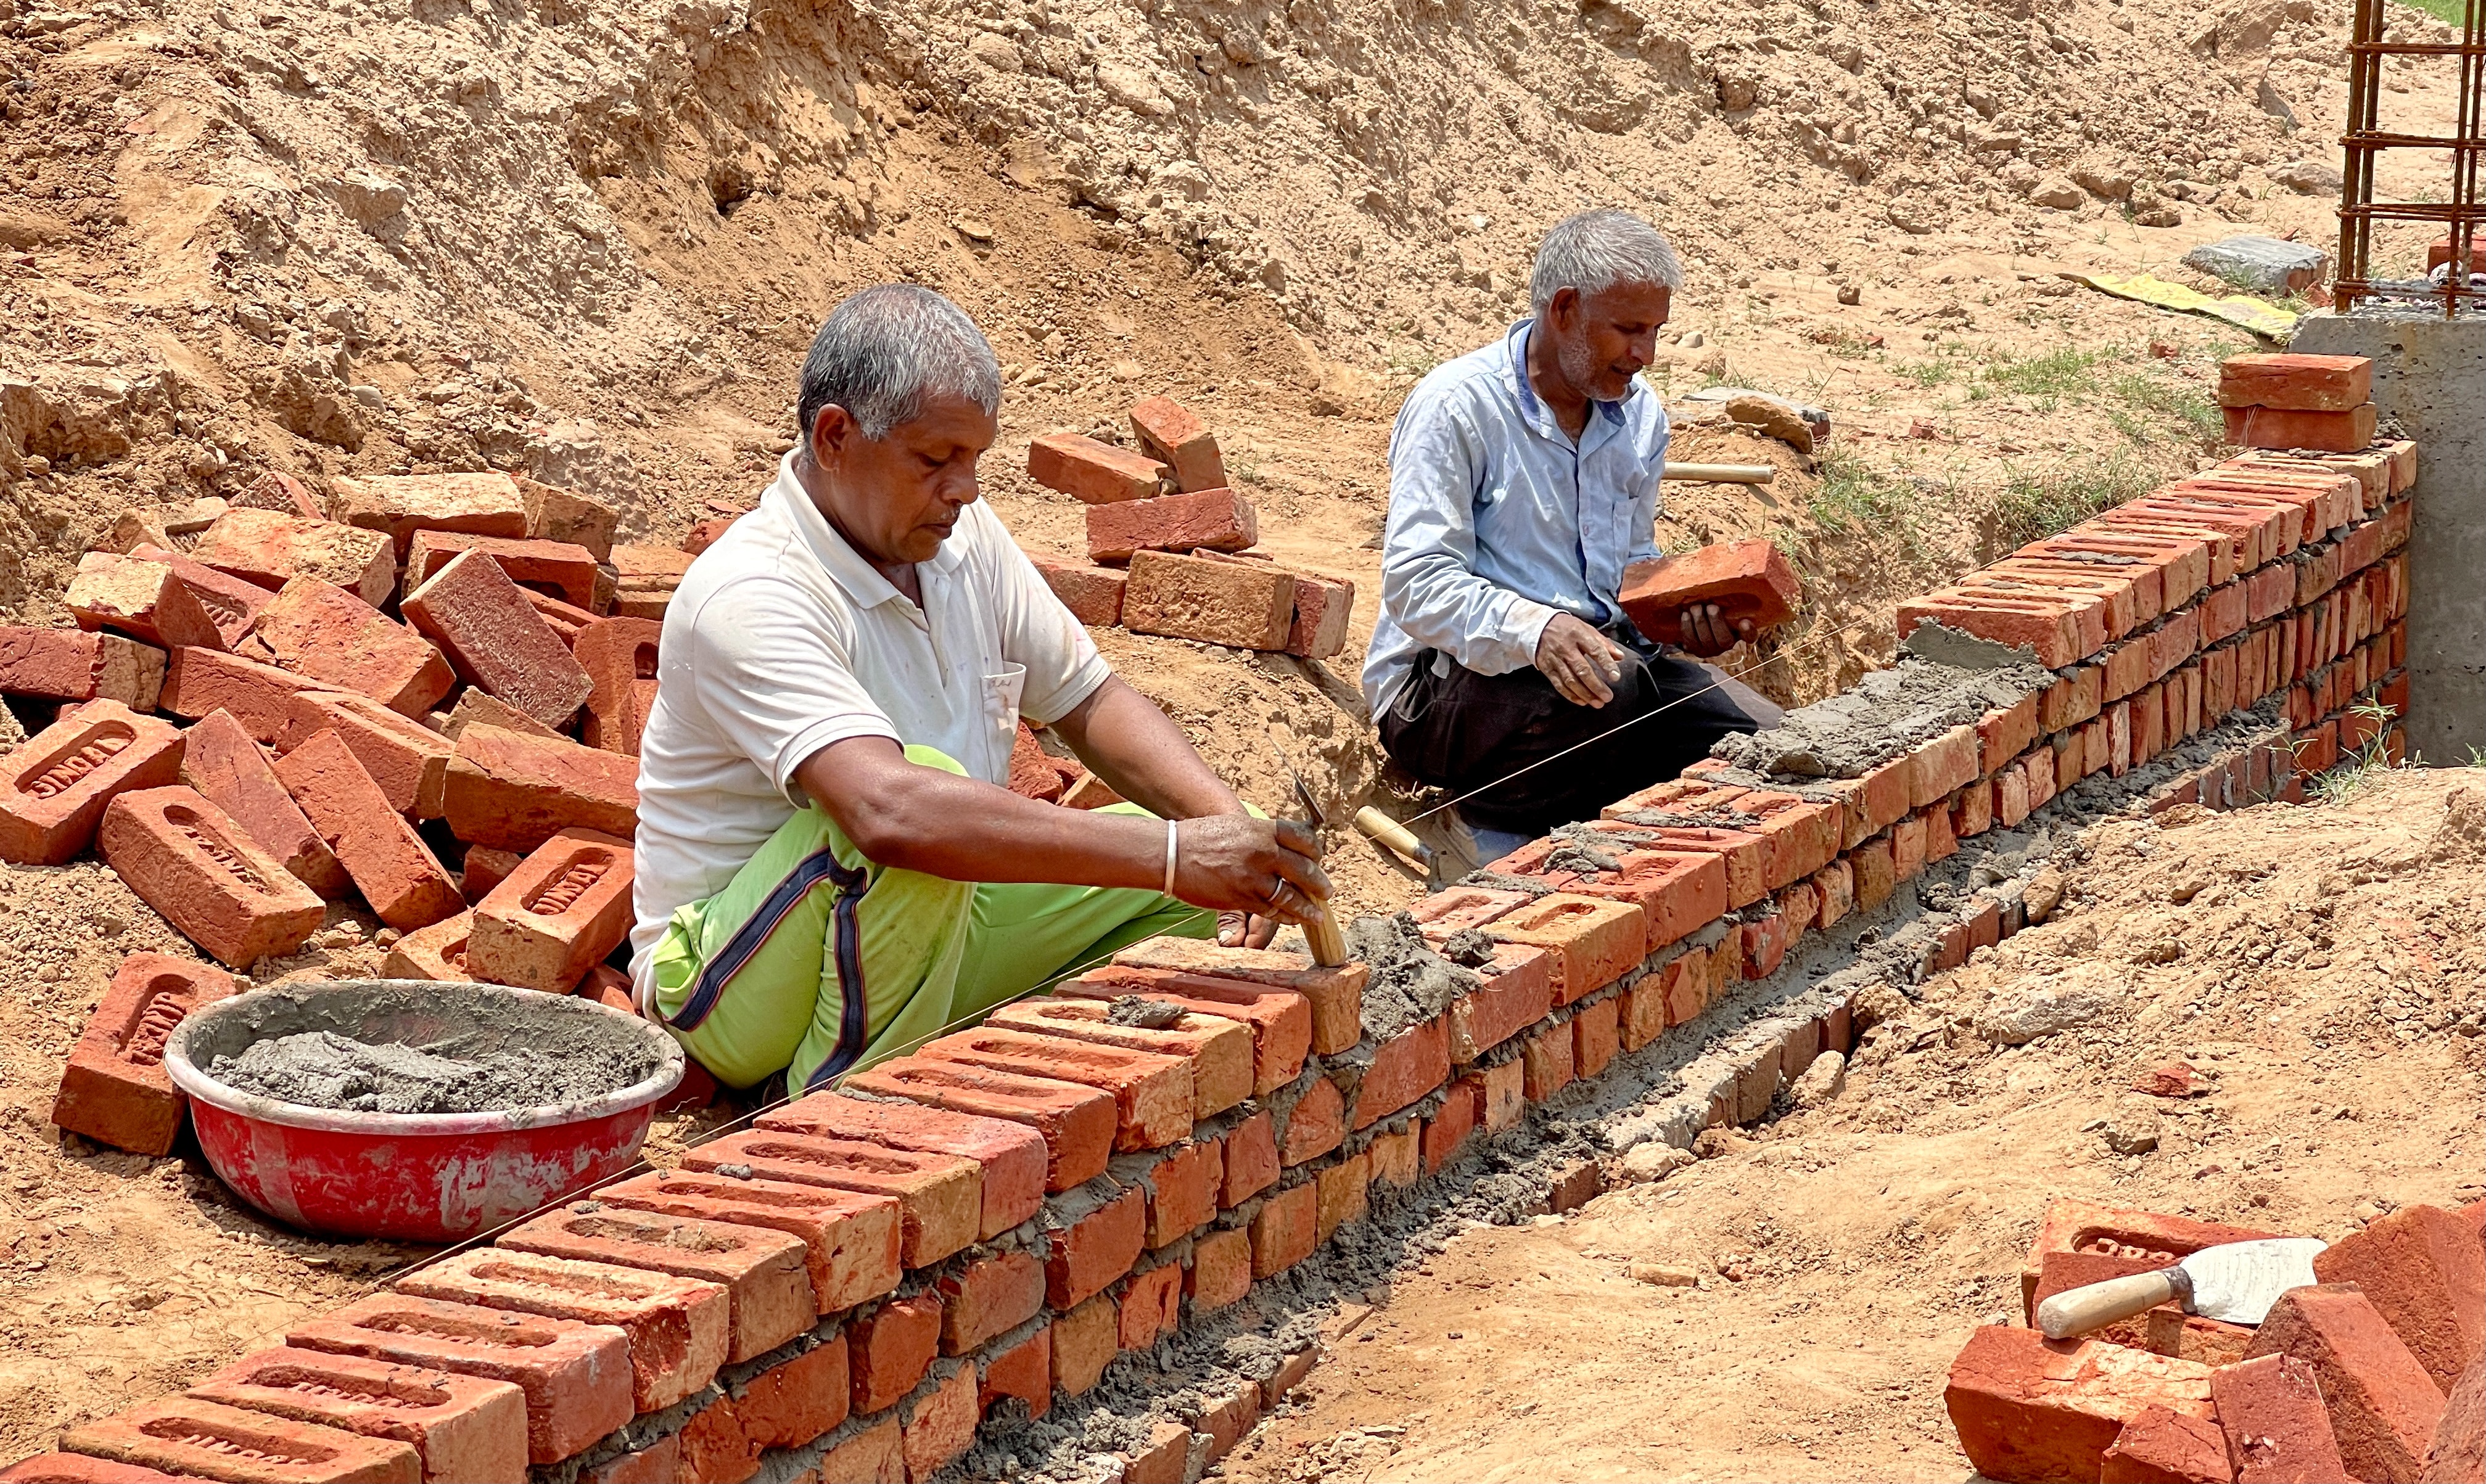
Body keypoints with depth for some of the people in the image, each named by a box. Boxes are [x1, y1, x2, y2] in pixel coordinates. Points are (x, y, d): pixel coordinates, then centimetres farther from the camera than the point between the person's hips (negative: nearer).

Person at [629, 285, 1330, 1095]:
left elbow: (1089, 701, 8)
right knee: (928, 781, -34)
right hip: (734, 991, -8)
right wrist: (1171, 854, -42)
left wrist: (1230, 824, -13)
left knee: (1202, 868, -2)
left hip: (928, 924, 8)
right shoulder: (747, 598, -26)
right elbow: (892, 811, -41)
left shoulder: (960, 534, 0)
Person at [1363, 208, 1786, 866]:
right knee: (1611, 685, -37)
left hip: (1594, 650, 8)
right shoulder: (1455, 406, -13)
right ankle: (1506, 824, -11)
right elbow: (1416, 582, -21)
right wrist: (1535, 628, -38)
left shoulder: (1639, 415, 10)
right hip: (1447, 681, -7)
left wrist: (1689, 614, -4)